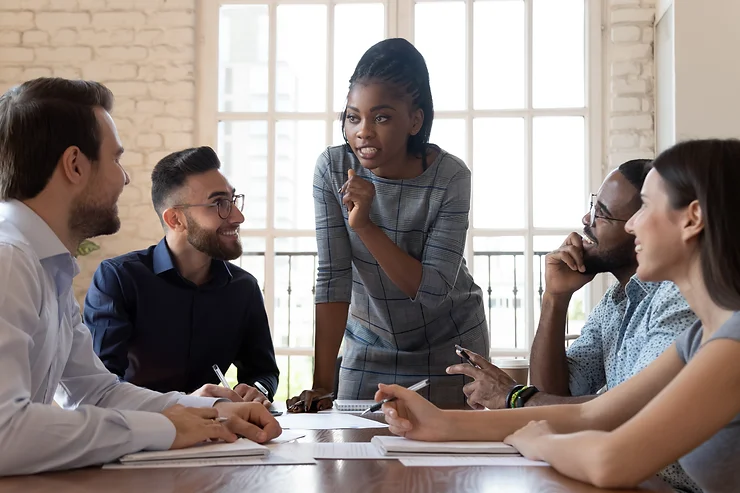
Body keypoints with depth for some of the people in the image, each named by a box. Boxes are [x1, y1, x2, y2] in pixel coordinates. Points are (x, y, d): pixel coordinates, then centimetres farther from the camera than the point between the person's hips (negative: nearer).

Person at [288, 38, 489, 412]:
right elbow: (332, 277, -17)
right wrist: (321, 385, -21)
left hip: (448, 346, -1)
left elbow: (434, 289, -24)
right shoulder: (333, 169, -16)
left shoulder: (450, 177, -22)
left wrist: (365, 226, -33)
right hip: (370, 344, 2)